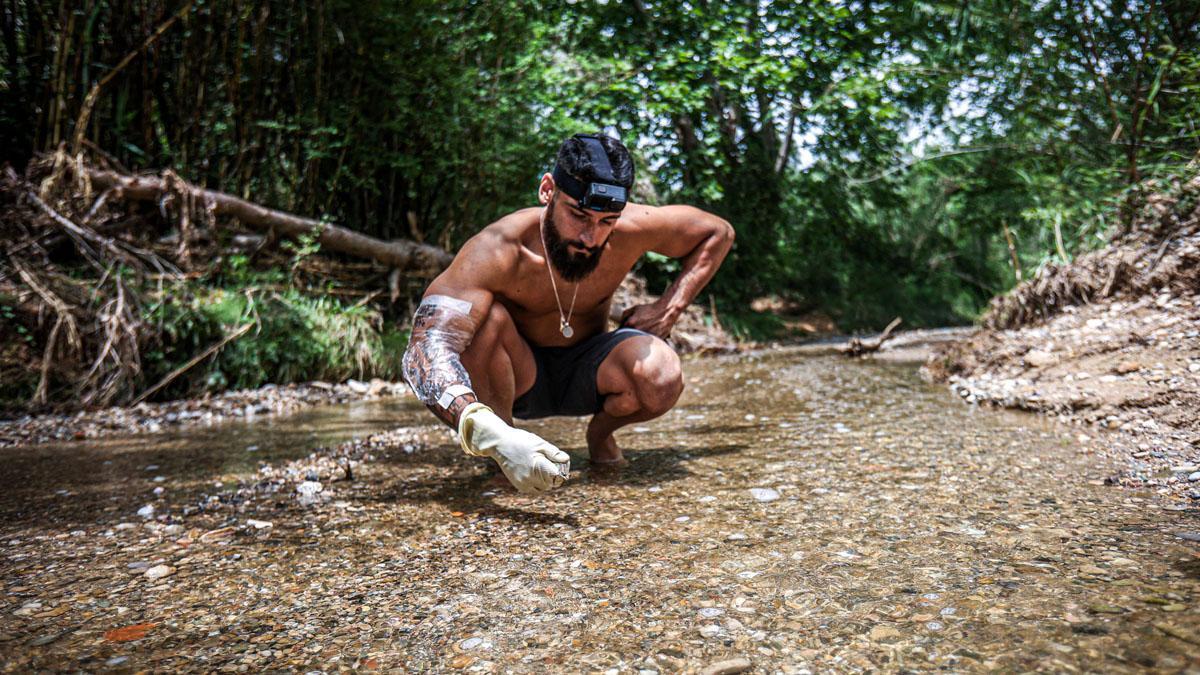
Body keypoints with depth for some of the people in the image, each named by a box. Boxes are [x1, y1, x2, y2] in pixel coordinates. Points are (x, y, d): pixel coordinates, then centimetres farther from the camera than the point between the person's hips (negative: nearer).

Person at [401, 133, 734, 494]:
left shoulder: (630, 229, -23)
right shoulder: (497, 251, -33)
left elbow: (718, 233, -3)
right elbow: (425, 352, -45)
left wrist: (669, 308, -16)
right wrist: (491, 435, -62)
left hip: (586, 371, 2)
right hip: (519, 378, -2)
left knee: (662, 375, -30)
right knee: (486, 318, -35)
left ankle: (601, 431, 4)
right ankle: (502, 431, -9)